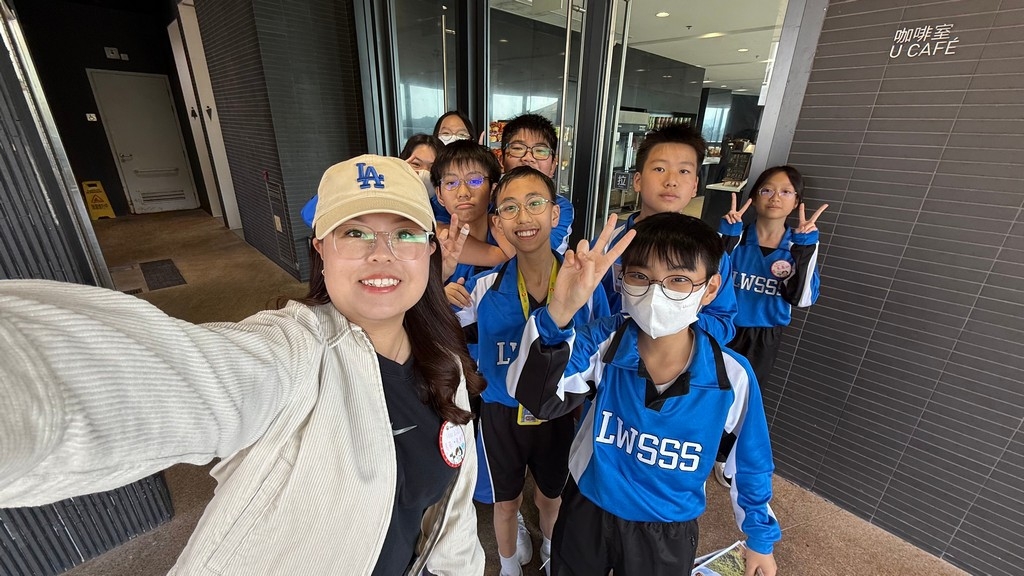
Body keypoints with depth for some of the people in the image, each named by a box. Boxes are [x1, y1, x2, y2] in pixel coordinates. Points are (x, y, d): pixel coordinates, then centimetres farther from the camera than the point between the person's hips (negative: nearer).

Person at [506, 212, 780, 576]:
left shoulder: (733, 377, -21)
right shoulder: (602, 343, -24)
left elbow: (752, 460, -4)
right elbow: (534, 396, -38)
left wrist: (760, 536, 9)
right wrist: (559, 312, -53)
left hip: (668, 532, 0)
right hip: (588, 511, 1)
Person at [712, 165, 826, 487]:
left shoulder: (800, 245, -5)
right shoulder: (737, 237, -11)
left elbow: (802, 298, -18)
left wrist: (804, 247, -25)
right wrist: (726, 234, -29)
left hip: (765, 339, 2)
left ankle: (724, 456, 45)